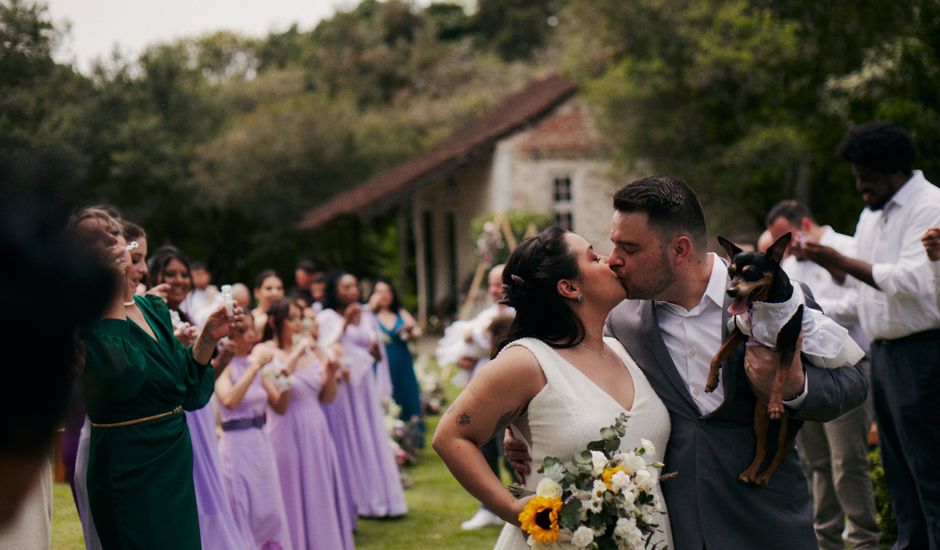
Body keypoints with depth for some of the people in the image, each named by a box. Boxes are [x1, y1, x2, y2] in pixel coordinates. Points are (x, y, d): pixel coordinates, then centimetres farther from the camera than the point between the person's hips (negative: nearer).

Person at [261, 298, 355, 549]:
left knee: (319, 500, 10)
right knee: (292, 503, -1)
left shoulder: (311, 350, 8)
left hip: (316, 433, 5)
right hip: (286, 434, -5)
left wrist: (331, 373, -6)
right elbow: (278, 403, -18)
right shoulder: (265, 352, -6)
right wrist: (293, 358, -18)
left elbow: (327, 398, 12)